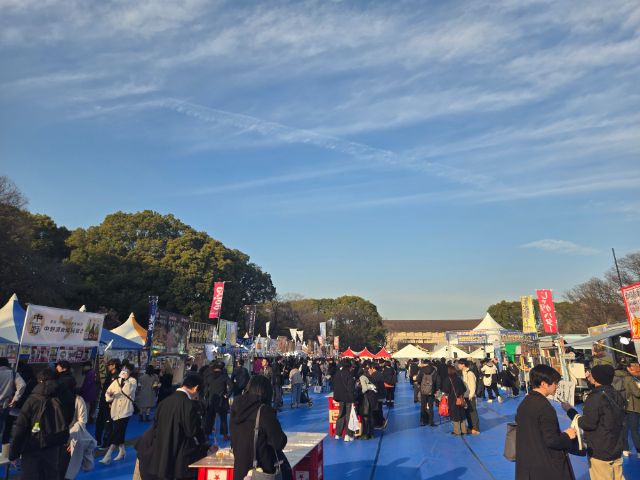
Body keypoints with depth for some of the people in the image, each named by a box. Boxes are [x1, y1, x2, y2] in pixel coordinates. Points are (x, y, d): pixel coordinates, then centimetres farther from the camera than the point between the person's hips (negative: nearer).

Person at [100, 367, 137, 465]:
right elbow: (108, 392, 6)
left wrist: (126, 380, -17)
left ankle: (108, 456, -10)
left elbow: (129, 391, -19)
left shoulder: (132, 381, -3)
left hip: (125, 410, -5)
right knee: (119, 432, 15)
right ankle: (122, 452, 31)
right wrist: (110, 395, -16)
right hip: (116, 410, 5)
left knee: (116, 432, -11)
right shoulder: (116, 381, 9)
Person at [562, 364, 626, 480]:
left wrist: (570, 410, -8)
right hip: (616, 449, 8)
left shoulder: (595, 397, -22)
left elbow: (587, 424, -21)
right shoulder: (617, 395, 2)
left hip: (599, 452, -8)